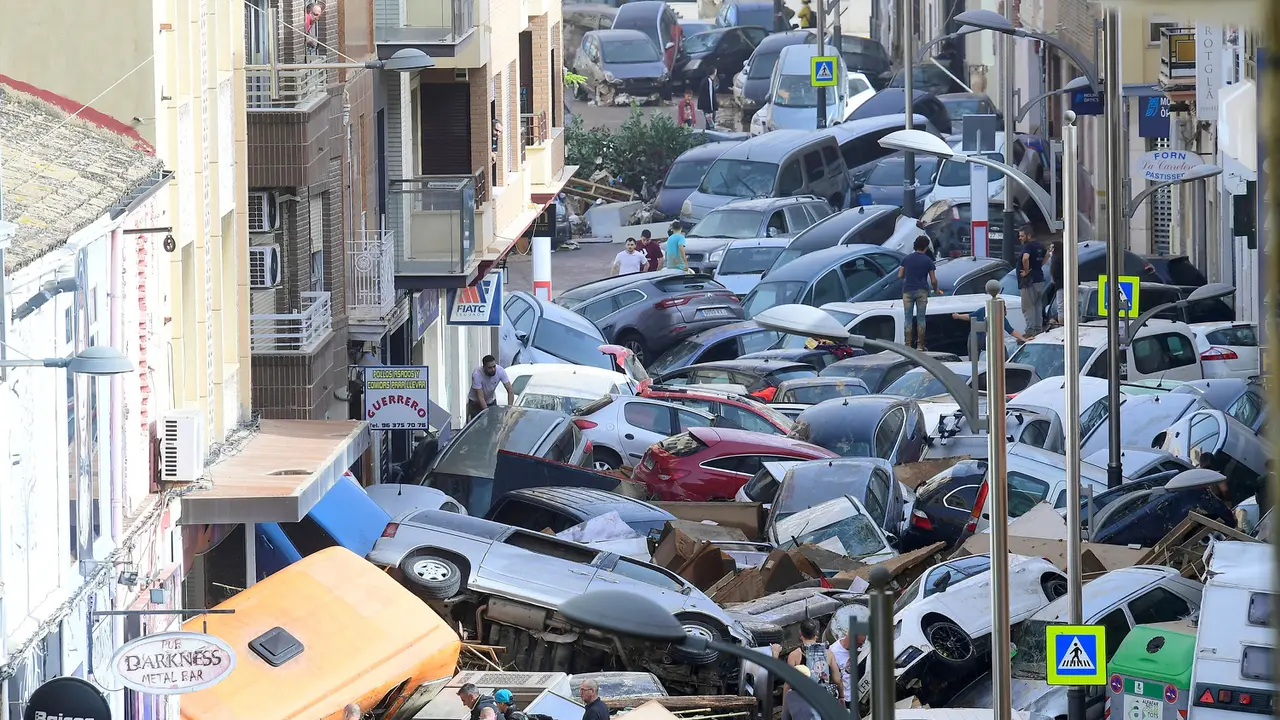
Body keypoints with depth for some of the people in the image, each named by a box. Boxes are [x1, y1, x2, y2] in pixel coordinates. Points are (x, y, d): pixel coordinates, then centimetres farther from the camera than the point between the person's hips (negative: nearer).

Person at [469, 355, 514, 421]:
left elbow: (510, 391, -22)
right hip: (476, 403, -3)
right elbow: (480, 397, -31)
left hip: (491, 401, 3)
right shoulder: (477, 374, -32)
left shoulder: (500, 371, -24)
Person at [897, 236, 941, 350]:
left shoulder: (906, 259, 2)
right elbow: (933, 280, -3)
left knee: (907, 318, 4)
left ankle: (908, 345, -1)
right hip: (922, 291, -1)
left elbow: (900, 275, 4)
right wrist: (936, 290, 16)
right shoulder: (928, 261, -3)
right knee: (921, 318, 5)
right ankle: (920, 345, 5)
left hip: (908, 290, 1)